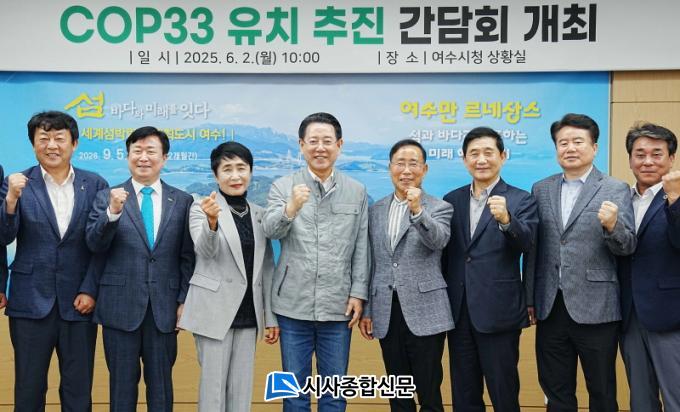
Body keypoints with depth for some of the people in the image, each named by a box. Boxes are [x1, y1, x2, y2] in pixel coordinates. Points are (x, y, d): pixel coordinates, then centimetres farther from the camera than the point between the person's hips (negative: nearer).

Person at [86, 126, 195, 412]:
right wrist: (113, 212, -24)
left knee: (161, 384, 9)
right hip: (120, 306, 0)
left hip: (164, 308, 1)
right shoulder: (107, 197, 2)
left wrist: (184, 301, 0)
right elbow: (95, 244, -8)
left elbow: (188, 256, 5)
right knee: (122, 383, 11)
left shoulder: (182, 201, 4)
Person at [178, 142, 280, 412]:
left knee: (242, 387, 9)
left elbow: (267, 267, 11)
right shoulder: (201, 207, -4)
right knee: (213, 384, 2)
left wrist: (271, 316, 10)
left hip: (248, 313, 4)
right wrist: (212, 221, -41)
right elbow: (205, 251, -20)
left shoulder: (259, 214, 9)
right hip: (214, 310, -4)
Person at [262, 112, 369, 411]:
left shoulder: (357, 191, 5)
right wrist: (291, 208, -34)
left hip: (338, 306, 1)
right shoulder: (283, 186, 0)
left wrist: (359, 293, -2)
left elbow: (361, 249, 5)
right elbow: (270, 230, -15)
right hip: (294, 305, -1)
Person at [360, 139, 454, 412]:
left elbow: (438, 241, -20)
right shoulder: (376, 210, 11)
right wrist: (366, 309, 11)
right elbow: (371, 264, 13)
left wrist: (418, 210, -35)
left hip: (424, 313, -4)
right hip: (387, 314, 4)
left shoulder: (439, 208, 0)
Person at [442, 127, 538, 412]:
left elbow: (527, 243, -19)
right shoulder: (452, 200, 9)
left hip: (499, 311, -4)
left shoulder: (521, 200, -3)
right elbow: (443, 251, 9)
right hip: (458, 311, 4)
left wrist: (506, 220, -37)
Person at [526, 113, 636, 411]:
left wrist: (612, 225, -29)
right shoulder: (541, 190, 9)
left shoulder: (616, 190, -2)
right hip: (550, 308, 3)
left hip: (595, 308, -3)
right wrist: (529, 298, 9)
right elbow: (532, 247, 10)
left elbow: (627, 247, -8)